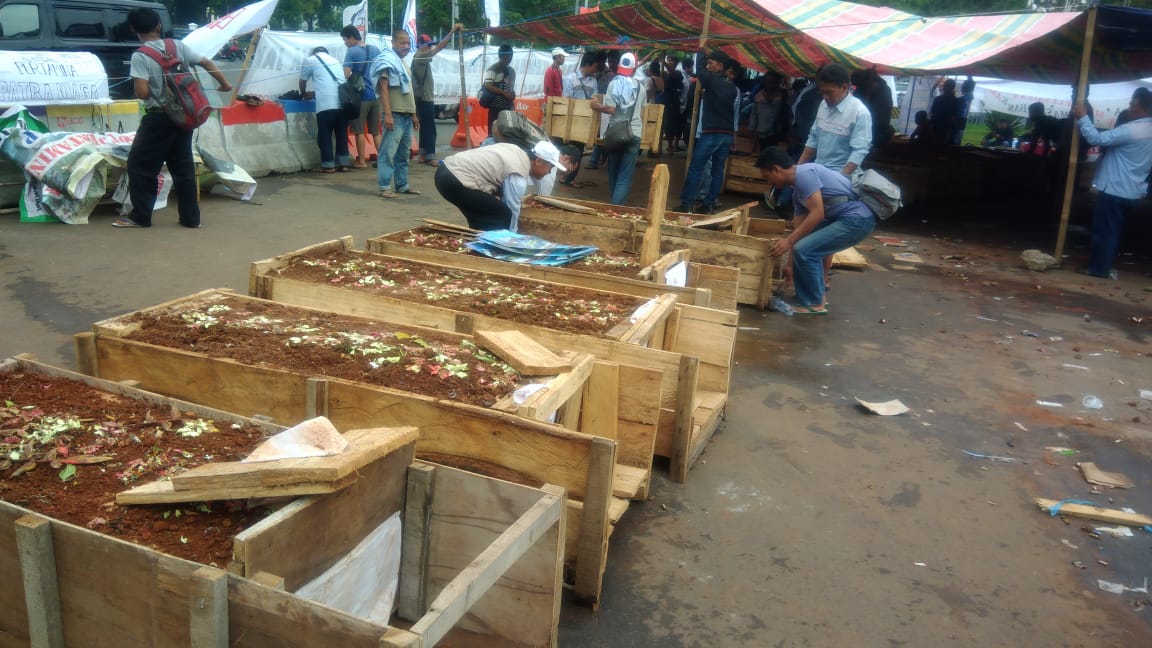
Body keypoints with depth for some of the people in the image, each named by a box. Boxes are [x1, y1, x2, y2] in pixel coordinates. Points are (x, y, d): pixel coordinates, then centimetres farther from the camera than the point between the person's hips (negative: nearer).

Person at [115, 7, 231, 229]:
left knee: (139, 165, 6)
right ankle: (191, 217, 14)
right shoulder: (178, 46, 1)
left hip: (158, 118, -5)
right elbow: (207, 63, 8)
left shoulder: (140, 56, -13)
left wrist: (136, 85, 3)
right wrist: (224, 84, 23)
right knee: (183, 166, 13)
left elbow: (142, 92, -20)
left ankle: (140, 216, 9)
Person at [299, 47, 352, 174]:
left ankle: (328, 165, 3)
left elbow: (302, 81, 20)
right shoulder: (335, 61, 27)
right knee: (342, 133, 13)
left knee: (325, 135, 4)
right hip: (343, 102, 5)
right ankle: (343, 163, 14)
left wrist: (303, 94, 41)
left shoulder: (311, 60, 13)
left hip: (326, 104, -5)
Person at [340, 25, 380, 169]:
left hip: (361, 96, -5)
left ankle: (362, 161, 5)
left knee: (359, 131, 3)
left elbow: (346, 74, -16)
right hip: (376, 95, 5)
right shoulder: (375, 50, 8)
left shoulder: (352, 52, -9)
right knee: (376, 131, 12)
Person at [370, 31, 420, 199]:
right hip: (394, 115, -9)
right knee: (388, 152, -9)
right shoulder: (387, 60, -7)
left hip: (407, 115, 9)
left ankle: (402, 185, 18)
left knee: (404, 153, 12)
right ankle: (384, 187, -9)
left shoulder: (403, 62, 19)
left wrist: (413, 114, 22)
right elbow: (383, 89, -15)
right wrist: (388, 114, -23)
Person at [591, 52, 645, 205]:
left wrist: (598, 106, 4)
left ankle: (614, 202, 27)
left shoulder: (614, 83, -4)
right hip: (634, 133, 1)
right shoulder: (640, 86, 5)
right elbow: (642, 113, 13)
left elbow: (611, 108, -13)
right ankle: (616, 205, -14)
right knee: (626, 174, -2)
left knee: (613, 170, 16)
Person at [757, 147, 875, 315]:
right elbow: (803, 223, 21)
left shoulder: (803, 174, -15)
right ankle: (814, 296, 26)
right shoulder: (797, 189, 15)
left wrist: (789, 241, -20)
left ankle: (815, 304, -2)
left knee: (804, 250, -15)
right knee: (806, 245, 20)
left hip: (857, 218, -11)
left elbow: (817, 214, -22)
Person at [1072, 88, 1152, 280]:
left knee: (1104, 230, -1)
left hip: (1114, 189, -9)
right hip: (1131, 190, 9)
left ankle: (1098, 268, 4)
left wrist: (1082, 117, -16)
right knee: (1113, 230, 17)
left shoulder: (1131, 130, -21)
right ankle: (1106, 265, 24)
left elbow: (1097, 139, -23)